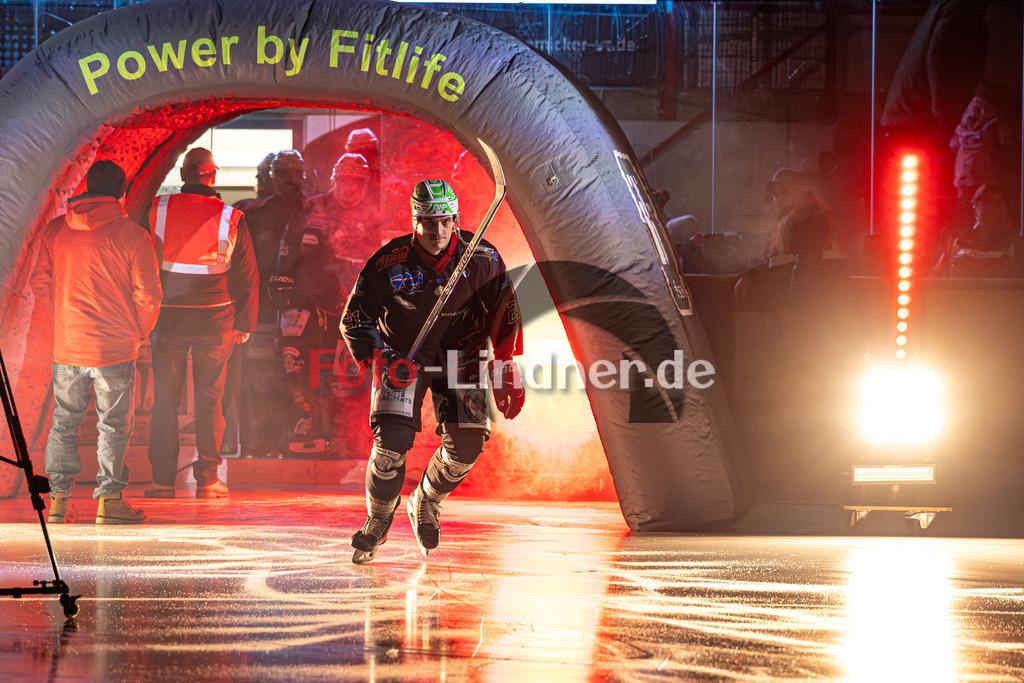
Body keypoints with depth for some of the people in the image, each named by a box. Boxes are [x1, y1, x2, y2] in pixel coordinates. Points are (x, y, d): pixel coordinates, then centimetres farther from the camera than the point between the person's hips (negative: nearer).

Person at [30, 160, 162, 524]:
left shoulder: (54, 230, 2)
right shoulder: (132, 235, -10)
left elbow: (40, 283, 9)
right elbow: (148, 295, -9)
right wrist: (141, 331, 8)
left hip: (67, 343, 3)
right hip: (115, 347, -3)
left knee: (64, 421, 14)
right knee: (114, 424, 7)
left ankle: (58, 496, 14)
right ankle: (108, 498, 6)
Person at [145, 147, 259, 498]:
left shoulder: (157, 210, -4)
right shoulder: (230, 218, -5)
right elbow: (247, 276, 0)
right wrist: (244, 324, 9)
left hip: (168, 318, 0)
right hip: (216, 320, 0)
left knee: (165, 399, 7)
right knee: (210, 399, 8)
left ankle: (163, 480, 6)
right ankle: (207, 479, 7)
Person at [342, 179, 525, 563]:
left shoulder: (482, 259, -14)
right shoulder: (389, 262, -18)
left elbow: (505, 315, -2)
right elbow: (355, 318, -11)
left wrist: (506, 374, -4)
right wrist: (382, 359, -26)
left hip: (460, 355, 2)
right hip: (401, 354, -2)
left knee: (467, 444, -11)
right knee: (392, 440, -20)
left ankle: (426, 504, 20)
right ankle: (377, 523, 6)